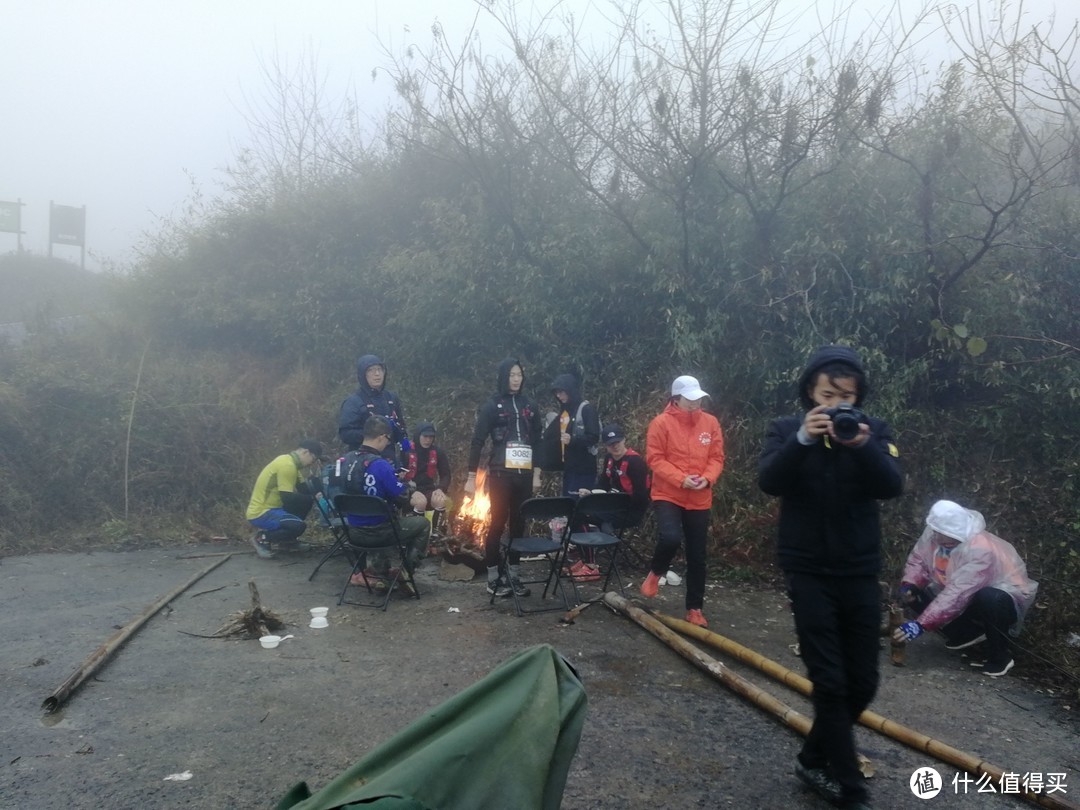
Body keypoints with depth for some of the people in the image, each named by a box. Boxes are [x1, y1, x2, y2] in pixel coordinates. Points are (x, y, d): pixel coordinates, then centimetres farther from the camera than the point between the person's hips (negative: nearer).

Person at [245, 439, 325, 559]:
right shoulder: (287, 465, -22)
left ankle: (287, 540, 16)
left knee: (306, 501, 9)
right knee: (299, 526, -26)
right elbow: (288, 499, -23)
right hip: (260, 514, -10)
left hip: (271, 507, 10)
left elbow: (305, 490, 9)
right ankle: (262, 538, -3)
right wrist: (313, 498, -11)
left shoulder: (291, 461, 9)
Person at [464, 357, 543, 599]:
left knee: (519, 524, 7)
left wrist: (536, 474, 10)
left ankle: (514, 575, 16)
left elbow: (537, 442, 15)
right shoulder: (491, 406, -2)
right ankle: (493, 577, 8)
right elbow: (477, 442, -4)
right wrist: (471, 477, -8)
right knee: (498, 523, -1)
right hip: (500, 475, -4)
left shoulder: (529, 406, 11)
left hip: (524, 475, 4)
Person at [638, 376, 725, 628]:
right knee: (670, 538, -27)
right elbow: (654, 459, -10)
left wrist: (708, 478, -15)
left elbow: (716, 457, 4)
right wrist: (681, 479, -21)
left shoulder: (711, 422, 3)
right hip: (667, 495, -3)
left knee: (697, 556, 7)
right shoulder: (661, 423, -8)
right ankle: (655, 573, 7)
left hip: (700, 500, 4)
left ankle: (695, 609, 22)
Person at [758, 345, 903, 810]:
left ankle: (814, 760, 30)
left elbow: (892, 487, -14)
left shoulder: (873, 432, 2)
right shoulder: (787, 430, -2)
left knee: (863, 683, 9)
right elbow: (769, 482, -18)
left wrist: (862, 445, -31)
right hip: (809, 574, -3)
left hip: (860, 574, 3)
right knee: (830, 682, -1)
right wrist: (803, 439, -32)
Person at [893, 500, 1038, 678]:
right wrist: (909, 585, -26)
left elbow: (956, 597, -43)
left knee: (989, 600, -40)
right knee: (914, 595, -8)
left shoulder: (980, 551, -37)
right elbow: (918, 559, -4)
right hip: (970, 598, 7)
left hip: (1003, 597, -7)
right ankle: (970, 633, 10)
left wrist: (921, 625, -46)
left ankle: (1000, 656, -13)